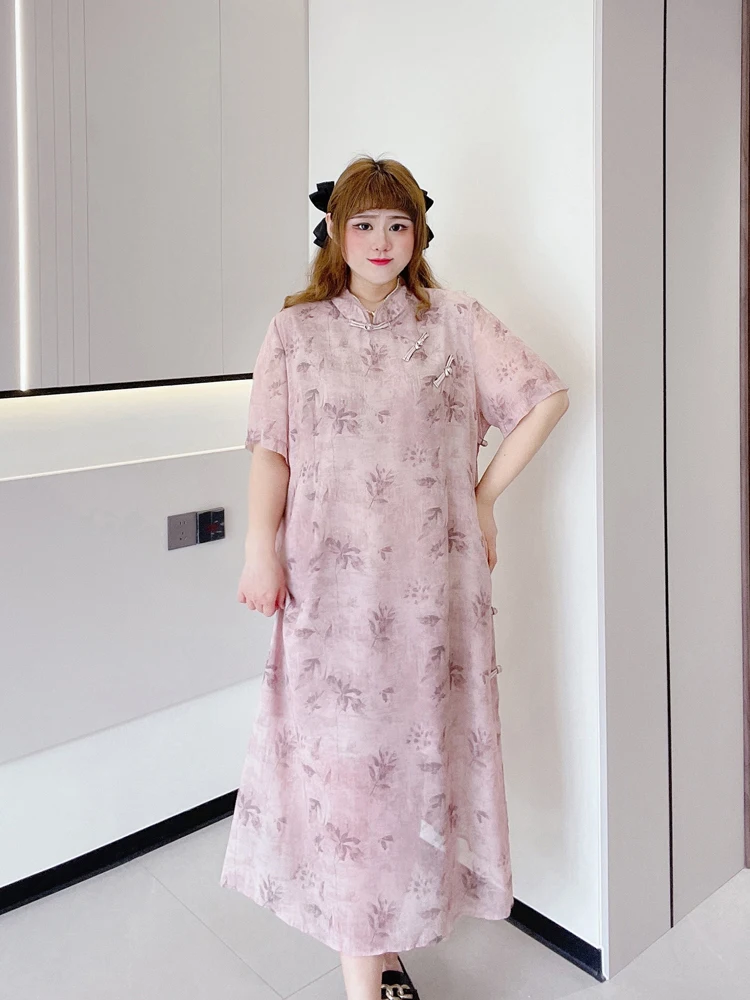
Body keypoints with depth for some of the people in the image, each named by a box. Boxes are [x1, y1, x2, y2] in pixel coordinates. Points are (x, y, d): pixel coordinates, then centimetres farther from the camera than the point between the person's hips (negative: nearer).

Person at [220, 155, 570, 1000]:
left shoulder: (455, 321, 6)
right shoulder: (296, 330, 7)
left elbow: (546, 397, 8)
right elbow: (271, 449, 2)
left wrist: (485, 496, 4)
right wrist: (260, 546, -10)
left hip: (430, 579, 1)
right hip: (331, 581, 0)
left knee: (418, 745, 9)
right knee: (343, 752, 0)